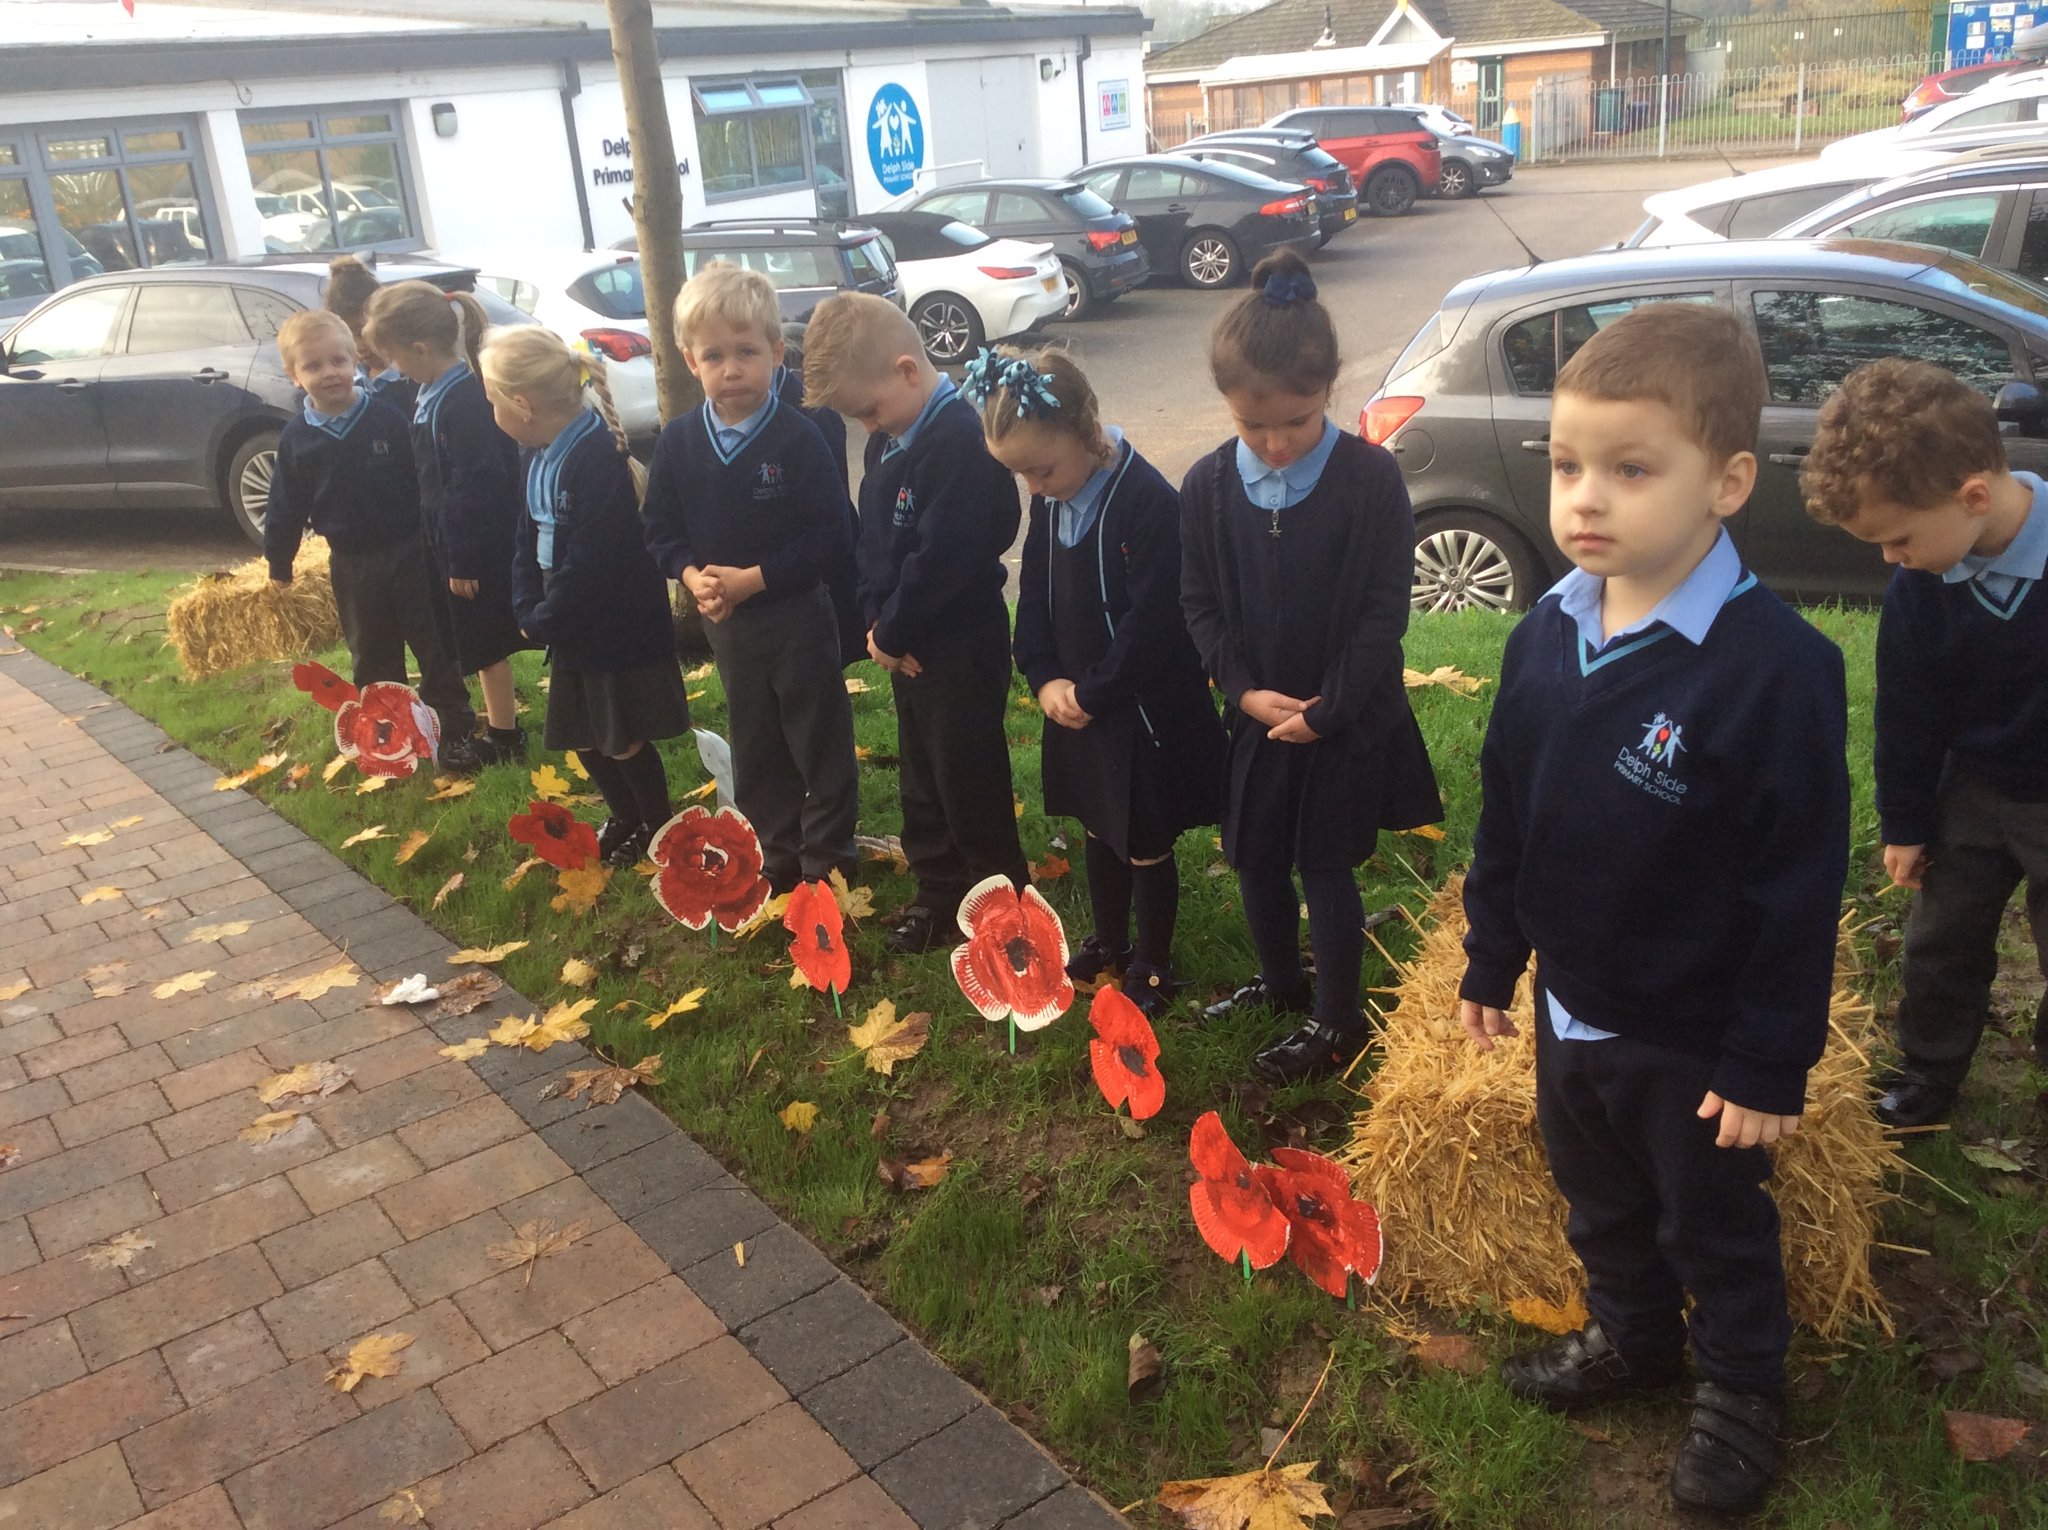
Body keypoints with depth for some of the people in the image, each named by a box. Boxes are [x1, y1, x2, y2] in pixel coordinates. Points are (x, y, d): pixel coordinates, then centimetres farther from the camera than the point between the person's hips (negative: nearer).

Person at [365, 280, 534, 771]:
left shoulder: (462, 402, -23)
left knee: (485, 643, 3)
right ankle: (500, 722, 31)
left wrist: (464, 559, -20)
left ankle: (503, 736, 16)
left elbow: (475, 487, -24)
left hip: (476, 548, -9)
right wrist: (452, 553, 17)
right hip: (455, 542, 9)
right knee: (478, 643, 18)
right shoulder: (433, 394, 7)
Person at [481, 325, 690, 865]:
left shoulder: (595, 458, -25)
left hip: (618, 629, -9)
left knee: (624, 741, 5)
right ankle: (626, 820, 38)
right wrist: (528, 609, -5)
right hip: (572, 629, 9)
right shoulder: (538, 455, 4)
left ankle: (657, 831, 26)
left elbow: (590, 563, -26)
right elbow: (530, 538, 9)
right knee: (583, 738, 18)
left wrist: (543, 619, -16)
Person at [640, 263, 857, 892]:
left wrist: (754, 578, -22)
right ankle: (778, 858, 33)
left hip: (797, 616, -5)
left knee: (820, 743, 8)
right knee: (755, 747, 17)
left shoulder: (798, 438, -16)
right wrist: (692, 575, -15)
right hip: (724, 621, 5)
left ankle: (827, 861, 23)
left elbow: (830, 535, -19)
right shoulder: (678, 441, -3)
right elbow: (662, 529, 4)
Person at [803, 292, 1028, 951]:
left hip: (962, 647, -9)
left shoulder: (959, 440, -23)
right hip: (907, 646, 9)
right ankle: (938, 889, 36)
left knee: (970, 784, 5)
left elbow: (942, 558, -27)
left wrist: (893, 630, -16)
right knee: (920, 776, 20)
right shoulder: (887, 442, 6)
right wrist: (877, 620, -2)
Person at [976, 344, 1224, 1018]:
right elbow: (1034, 595, 7)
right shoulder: (1048, 502, -1)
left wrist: (1090, 694, -16)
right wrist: (1045, 680, -6)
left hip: (1145, 710, -7)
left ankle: (1152, 964, 28)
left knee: (1146, 847, 9)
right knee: (1097, 829, 23)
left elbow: (1151, 626, -25)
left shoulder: (1149, 502, -25)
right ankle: (1109, 941, 43)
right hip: (1074, 702, 7)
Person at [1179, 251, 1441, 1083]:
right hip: (1259, 712, 4)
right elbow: (1200, 603, -1)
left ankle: (1337, 1022, 22)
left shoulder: (1371, 478, -16)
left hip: (1349, 716, -4)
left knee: (1325, 865, 4)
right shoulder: (1208, 485, -6)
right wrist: (1244, 690, -12)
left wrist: (1328, 706, -16)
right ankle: (1281, 981, 40)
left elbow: (1385, 609, -14)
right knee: (1255, 857, 15)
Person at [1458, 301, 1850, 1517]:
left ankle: (1743, 1391, 43)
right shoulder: (1548, 635, -6)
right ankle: (1632, 1338, 51)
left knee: (1716, 1230, 18)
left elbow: (1800, 888, -21)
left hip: (1696, 1040, -5)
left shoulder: (1777, 667, -26)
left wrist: (1770, 1060, -16)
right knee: (1601, 1204, 26)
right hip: (1571, 1010, 6)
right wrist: (1491, 960, 9)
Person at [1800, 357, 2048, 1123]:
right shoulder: (1917, 588, -16)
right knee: (1942, 942, 18)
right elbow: (1908, 713, -4)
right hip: (1974, 788, 4)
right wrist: (1904, 824, 3)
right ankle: (1928, 1069, 37)